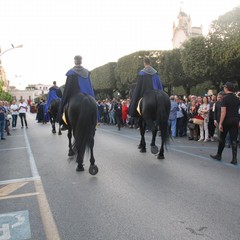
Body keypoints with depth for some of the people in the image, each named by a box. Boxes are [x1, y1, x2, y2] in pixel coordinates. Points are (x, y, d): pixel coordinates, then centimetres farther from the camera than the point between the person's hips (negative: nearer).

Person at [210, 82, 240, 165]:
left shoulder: (225, 98, -10)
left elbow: (223, 112, -16)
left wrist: (220, 123, -16)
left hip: (227, 121, -4)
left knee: (222, 139, 10)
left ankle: (219, 155, 23)